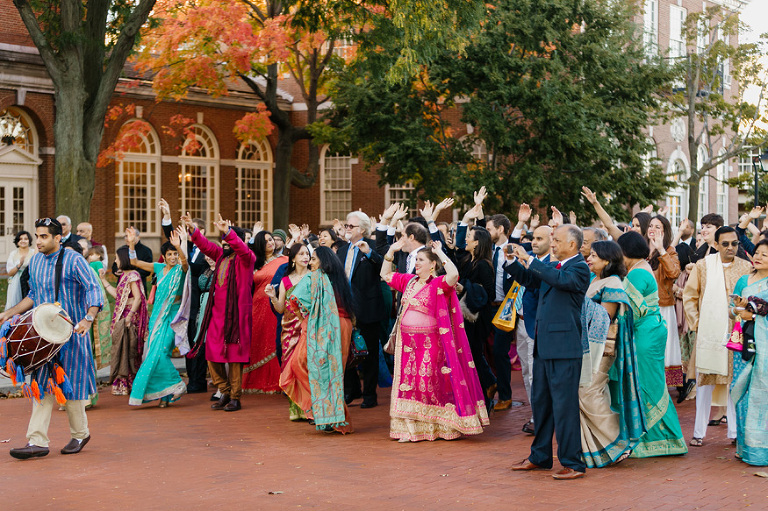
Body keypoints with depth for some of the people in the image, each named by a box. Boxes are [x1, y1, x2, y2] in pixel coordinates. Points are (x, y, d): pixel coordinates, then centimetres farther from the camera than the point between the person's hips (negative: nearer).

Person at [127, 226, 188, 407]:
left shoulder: (180, 269, -4)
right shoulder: (159, 268, 10)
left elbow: (184, 261, -28)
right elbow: (135, 262, 10)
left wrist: (179, 246, -46)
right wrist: (132, 244, -3)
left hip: (172, 314, -6)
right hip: (158, 314, 6)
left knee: (160, 352, -16)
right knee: (155, 353, 4)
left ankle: (175, 385, -1)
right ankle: (164, 393, 11)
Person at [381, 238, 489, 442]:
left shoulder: (438, 284, -8)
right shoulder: (408, 281, 11)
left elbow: (453, 275, -28)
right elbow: (385, 275, 21)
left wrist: (441, 253, -18)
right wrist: (391, 252, 12)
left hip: (430, 342, -6)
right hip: (407, 341, 6)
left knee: (431, 382, -1)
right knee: (408, 382, 6)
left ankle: (443, 427, 13)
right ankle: (411, 428, 13)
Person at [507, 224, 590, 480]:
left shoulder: (579, 268, -10)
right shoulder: (553, 267, 15)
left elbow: (560, 279, -28)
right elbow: (527, 279, 26)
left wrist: (530, 260, -23)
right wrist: (512, 261, 9)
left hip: (564, 348, -9)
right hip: (544, 345, 9)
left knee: (564, 404, -5)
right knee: (540, 402, 17)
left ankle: (573, 463, 3)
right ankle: (540, 456, 29)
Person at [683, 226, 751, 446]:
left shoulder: (746, 267, 4)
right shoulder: (703, 265, 2)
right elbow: (689, 296, 7)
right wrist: (696, 321, -1)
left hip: (737, 334, 1)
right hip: (709, 333, -1)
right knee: (705, 382, 3)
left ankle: (735, 431, 12)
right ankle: (699, 432, 9)